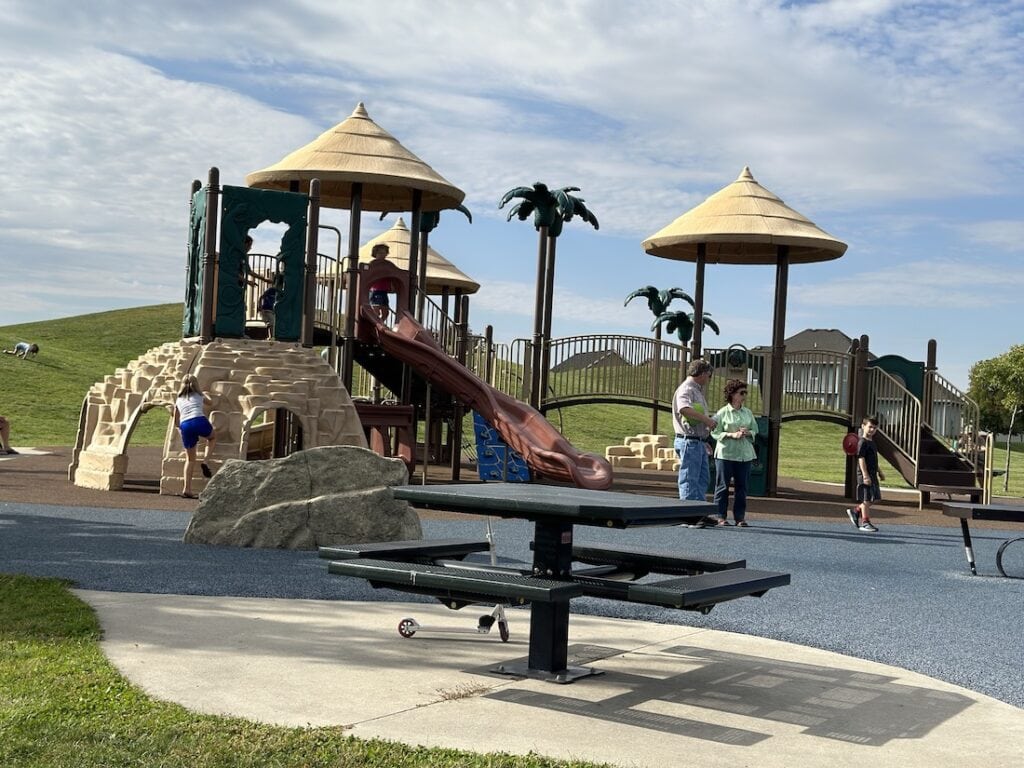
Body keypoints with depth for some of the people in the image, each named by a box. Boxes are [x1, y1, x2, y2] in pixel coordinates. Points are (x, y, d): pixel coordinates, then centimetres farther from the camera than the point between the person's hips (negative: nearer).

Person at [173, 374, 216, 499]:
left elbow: (176, 423, 26)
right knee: (212, 438, 31)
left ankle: (187, 489, 6)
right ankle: (205, 461, 7)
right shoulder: (199, 396, 21)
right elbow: (210, 402, 43)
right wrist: (206, 394, 62)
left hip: (185, 426, 2)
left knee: (190, 459, 14)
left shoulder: (178, 400, 24)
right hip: (200, 421, -2)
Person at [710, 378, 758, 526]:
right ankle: (721, 516, 7)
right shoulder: (723, 412, -3)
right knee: (722, 486, 1)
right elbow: (715, 432, -6)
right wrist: (732, 434, -17)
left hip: (744, 454, 4)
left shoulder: (748, 412, 10)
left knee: (741, 486, 6)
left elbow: (755, 430, 14)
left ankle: (740, 517, 14)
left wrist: (748, 433, -7)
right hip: (726, 453, -4)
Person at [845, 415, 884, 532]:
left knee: (874, 498, 11)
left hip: (873, 475, 9)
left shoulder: (872, 442, 16)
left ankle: (855, 511, 23)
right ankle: (865, 522, 1)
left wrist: (879, 472, 26)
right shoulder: (863, 443, -12)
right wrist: (865, 475, -24)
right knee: (866, 499, -5)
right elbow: (861, 460, -18)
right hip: (865, 476, -9)